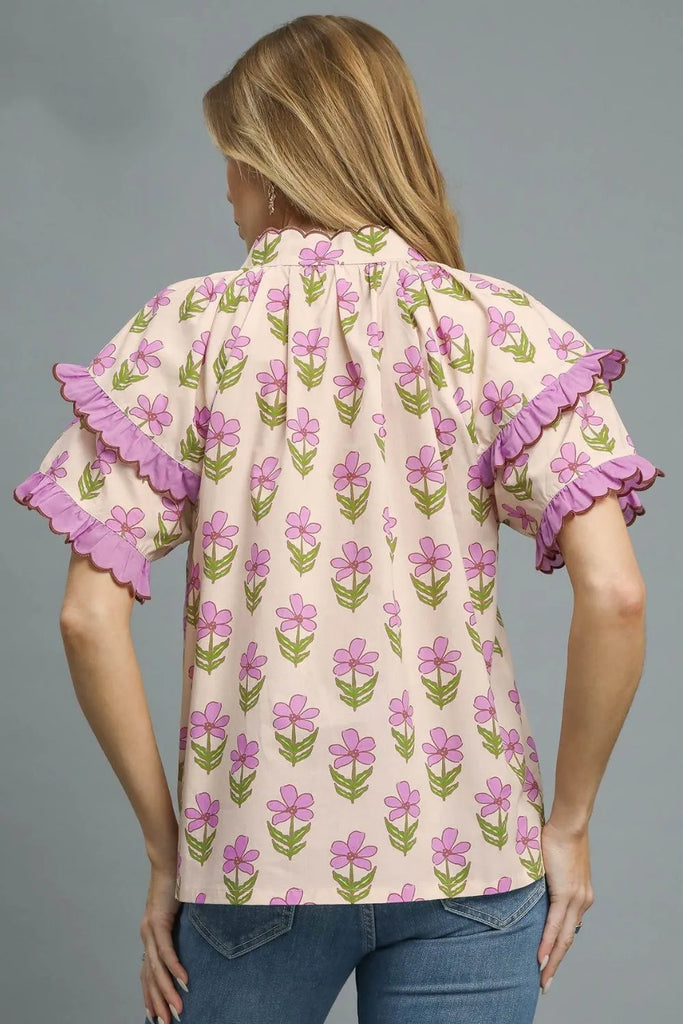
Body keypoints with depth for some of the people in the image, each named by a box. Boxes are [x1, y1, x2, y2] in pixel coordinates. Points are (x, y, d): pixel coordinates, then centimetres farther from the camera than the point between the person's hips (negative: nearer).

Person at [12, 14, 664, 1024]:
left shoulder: (187, 329, -2)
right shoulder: (500, 327, -2)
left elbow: (91, 616, -8)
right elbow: (615, 596, -12)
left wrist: (166, 844, 2)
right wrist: (569, 821, 1)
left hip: (255, 854, 0)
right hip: (466, 853, 0)